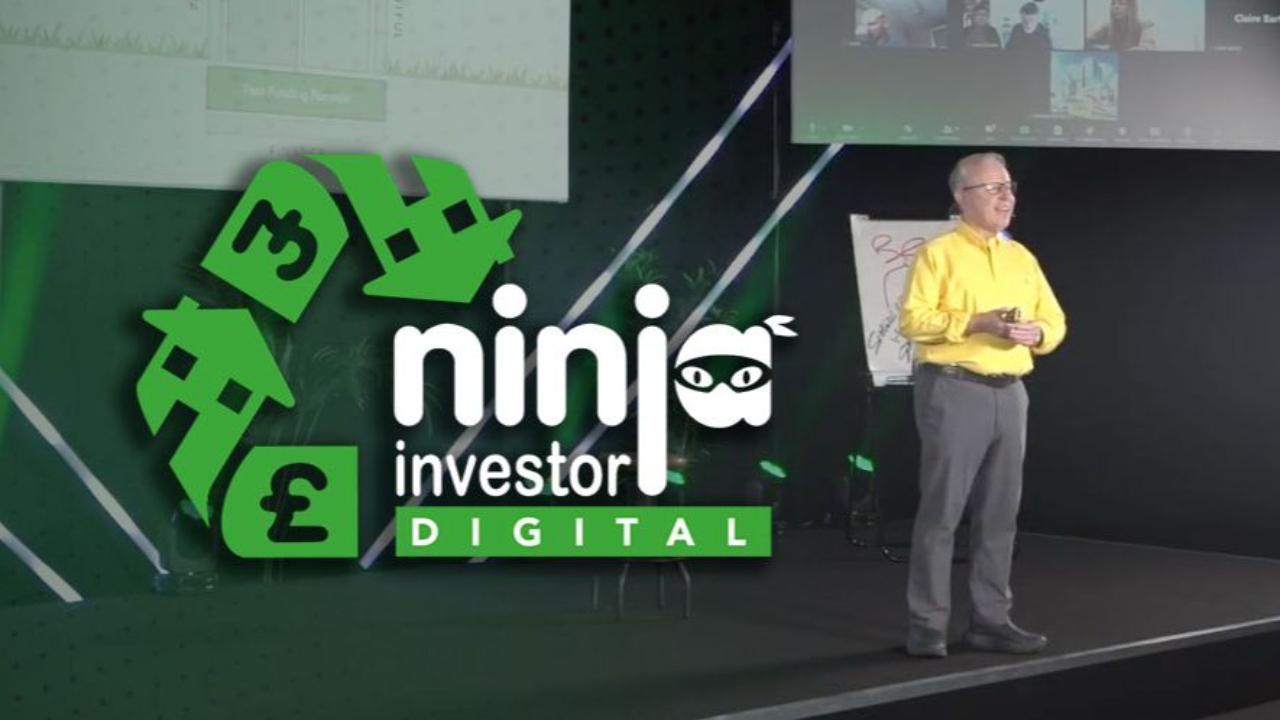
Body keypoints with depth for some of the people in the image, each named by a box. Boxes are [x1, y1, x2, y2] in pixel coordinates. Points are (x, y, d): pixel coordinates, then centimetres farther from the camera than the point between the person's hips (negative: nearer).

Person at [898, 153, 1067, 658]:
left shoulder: (1022, 257, 16)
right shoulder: (938, 253, -3)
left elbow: (1055, 322, 16)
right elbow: (913, 319, -12)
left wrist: (1036, 332, -6)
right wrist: (976, 322, -20)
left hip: (1010, 394, 6)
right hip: (954, 391, -6)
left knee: (999, 513, 8)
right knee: (942, 509, -5)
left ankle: (990, 620, 16)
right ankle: (927, 625, 1)